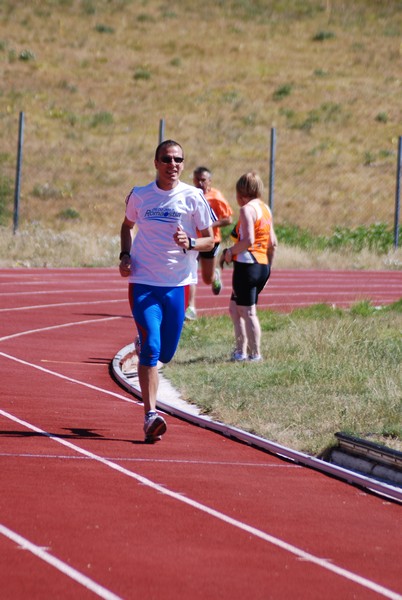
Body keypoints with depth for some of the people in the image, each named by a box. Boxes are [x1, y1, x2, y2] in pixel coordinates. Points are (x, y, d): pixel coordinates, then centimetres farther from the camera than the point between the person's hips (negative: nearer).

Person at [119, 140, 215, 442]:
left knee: (166, 353, 8)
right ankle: (150, 415, -18)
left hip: (178, 284, 1)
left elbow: (210, 240, 3)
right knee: (151, 347, -16)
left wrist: (190, 243, -18)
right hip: (143, 282, -1)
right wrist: (125, 255, 4)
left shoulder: (193, 197, -1)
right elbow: (127, 226, 22)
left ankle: (143, 342, 45)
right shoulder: (139, 196, 3)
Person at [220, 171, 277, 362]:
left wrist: (229, 252, -10)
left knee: (247, 311, -2)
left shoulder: (248, 209, -12)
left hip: (247, 265, -9)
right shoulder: (265, 209, 14)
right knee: (235, 308, 17)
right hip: (263, 266, 9)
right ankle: (241, 350, 14)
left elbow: (248, 240, -22)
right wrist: (268, 265, 25)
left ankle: (255, 354, 0)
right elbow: (273, 243, 17)